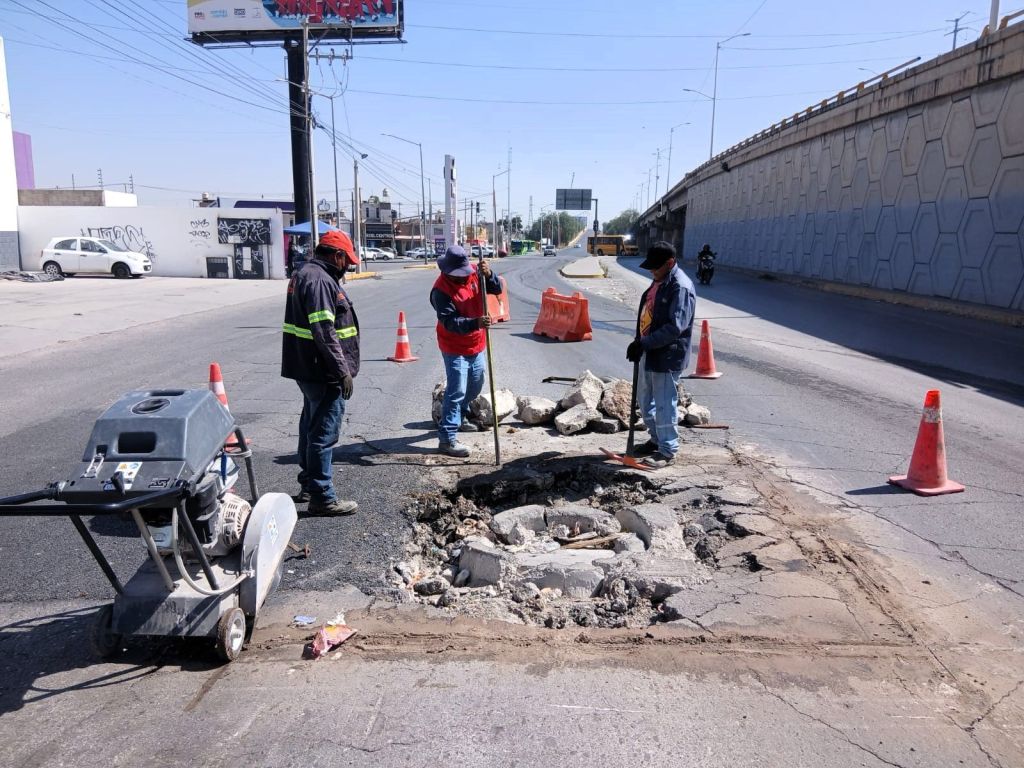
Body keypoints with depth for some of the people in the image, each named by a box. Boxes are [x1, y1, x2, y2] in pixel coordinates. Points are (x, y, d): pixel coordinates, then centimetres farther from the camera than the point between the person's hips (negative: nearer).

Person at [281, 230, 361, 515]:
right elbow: (325, 333, -24)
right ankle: (322, 497, 4)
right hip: (324, 372, -11)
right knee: (324, 432, -4)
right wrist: (343, 371, -20)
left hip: (309, 369, 11)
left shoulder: (306, 274, 15)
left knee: (312, 426, 20)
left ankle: (308, 485, 33)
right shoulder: (319, 280, -18)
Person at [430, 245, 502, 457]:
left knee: (475, 385, 22)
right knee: (456, 390, -11)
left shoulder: (473, 272, -6)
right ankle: (447, 439, -8)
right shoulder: (441, 289, -25)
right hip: (454, 348, -7)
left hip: (476, 344, 7)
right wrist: (475, 323, -47)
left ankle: (460, 417, 45)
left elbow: (496, 289, -10)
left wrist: (488, 275, -30)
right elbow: (450, 322, -32)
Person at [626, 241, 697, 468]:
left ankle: (668, 451, 14)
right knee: (644, 400, 19)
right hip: (649, 353, 10)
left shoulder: (681, 287, -20)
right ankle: (656, 440, 36)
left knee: (664, 404, 0)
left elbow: (675, 327, -27)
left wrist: (643, 344, -28)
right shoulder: (659, 281, 11)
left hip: (667, 356, -10)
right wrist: (640, 343, 12)